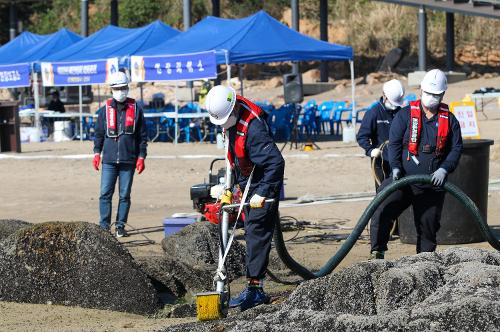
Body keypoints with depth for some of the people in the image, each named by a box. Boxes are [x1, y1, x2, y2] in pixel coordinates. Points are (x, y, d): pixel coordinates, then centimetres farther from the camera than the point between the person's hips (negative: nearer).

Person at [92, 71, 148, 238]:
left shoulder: (136, 110, 6)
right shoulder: (105, 110, 8)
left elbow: (142, 136, 8)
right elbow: (99, 133, 13)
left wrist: (141, 157, 1)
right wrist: (97, 153, 3)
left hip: (128, 160, 0)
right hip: (109, 160, 1)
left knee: (125, 195, 3)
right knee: (105, 194, -4)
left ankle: (120, 226, 9)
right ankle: (104, 226, 1)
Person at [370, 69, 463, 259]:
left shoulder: (449, 120, 8)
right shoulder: (405, 115, 3)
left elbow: (456, 148, 5)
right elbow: (394, 142, -1)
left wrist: (444, 169, -12)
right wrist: (396, 167, -15)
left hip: (432, 185, 2)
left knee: (428, 225, 8)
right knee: (382, 212, -19)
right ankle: (377, 253, -13)